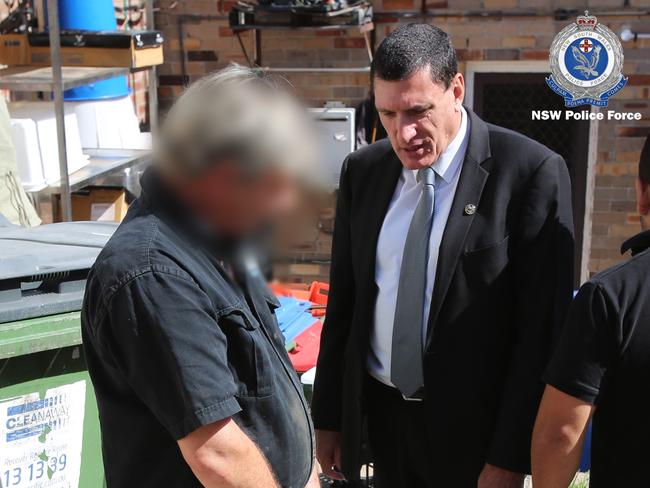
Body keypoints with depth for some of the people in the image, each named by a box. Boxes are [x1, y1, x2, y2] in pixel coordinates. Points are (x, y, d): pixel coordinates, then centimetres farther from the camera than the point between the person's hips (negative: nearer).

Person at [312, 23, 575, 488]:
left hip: (472, 426, -4)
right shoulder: (362, 171, 0)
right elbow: (343, 303, 6)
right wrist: (328, 416, 7)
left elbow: (541, 328, -14)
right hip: (379, 412, 4)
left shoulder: (532, 173, -15)